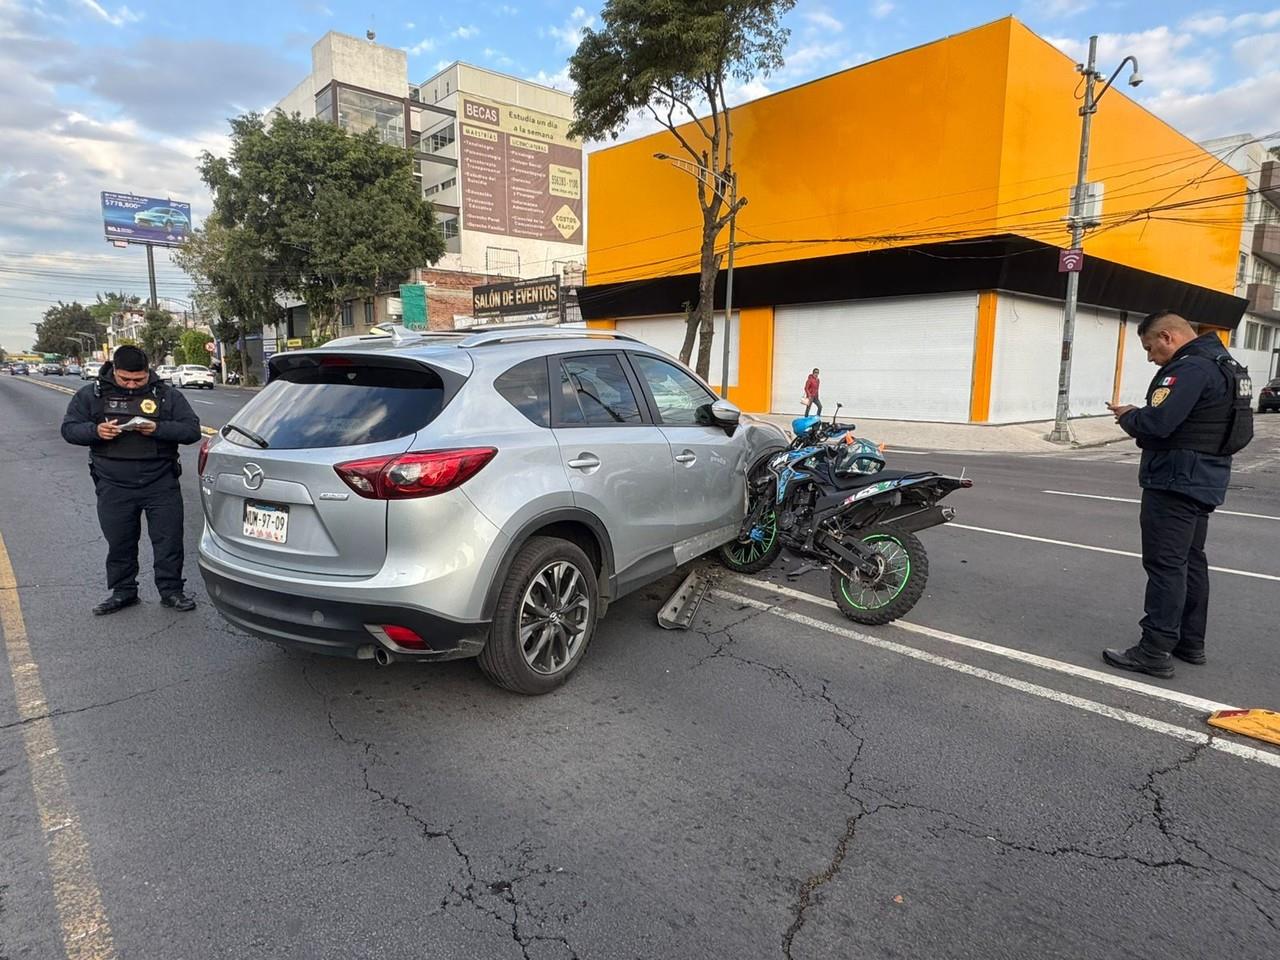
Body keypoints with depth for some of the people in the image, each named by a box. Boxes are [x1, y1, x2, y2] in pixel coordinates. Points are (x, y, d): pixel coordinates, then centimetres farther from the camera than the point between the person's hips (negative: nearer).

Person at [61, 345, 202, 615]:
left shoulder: (168, 395, 1)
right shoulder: (91, 394, 5)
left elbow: (192, 430, -3)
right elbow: (69, 428, 7)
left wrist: (158, 429, -19)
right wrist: (95, 431, -14)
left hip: (161, 484, -1)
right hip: (113, 487, 1)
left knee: (169, 540, 2)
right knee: (119, 542, 11)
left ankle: (171, 591, 15)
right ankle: (123, 592, 26)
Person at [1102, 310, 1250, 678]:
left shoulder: (1190, 368, -19)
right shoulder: (1217, 362, 16)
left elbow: (1157, 423, -28)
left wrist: (1127, 416, -8)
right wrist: (1136, 416, 5)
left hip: (1176, 481, -11)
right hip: (1202, 480, 11)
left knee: (1165, 564, -7)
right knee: (1190, 560, 17)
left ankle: (1155, 651, -3)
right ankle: (1190, 642, 28)